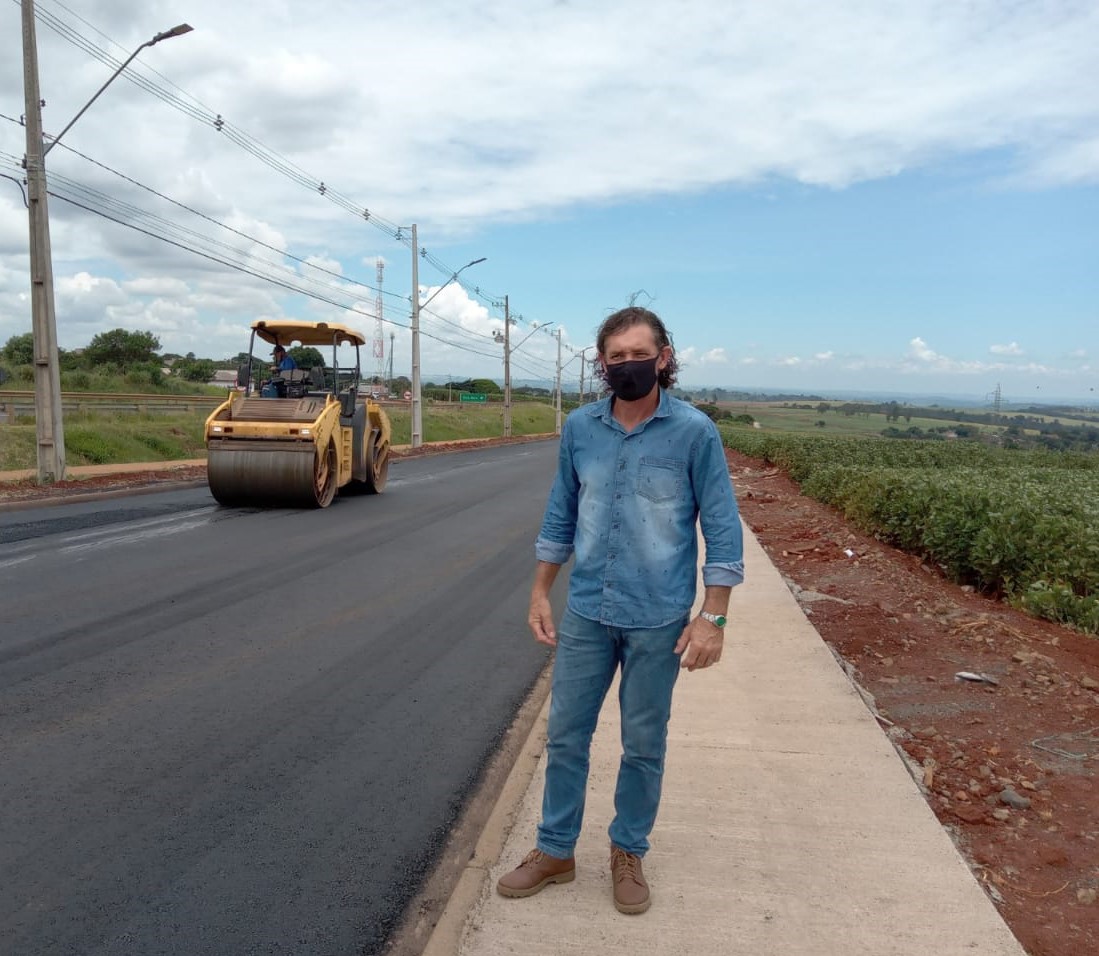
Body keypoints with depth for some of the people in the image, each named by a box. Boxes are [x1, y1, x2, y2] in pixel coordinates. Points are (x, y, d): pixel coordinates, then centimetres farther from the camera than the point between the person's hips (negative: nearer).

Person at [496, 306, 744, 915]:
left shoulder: (693, 432, -11)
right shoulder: (579, 428, 0)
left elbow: (722, 529, -8)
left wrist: (712, 617, -11)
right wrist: (540, 593, 10)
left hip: (658, 620, -3)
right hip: (586, 612, 3)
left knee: (643, 745, 12)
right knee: (565, 735, 11)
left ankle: (628, 854, 33)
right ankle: (554, 851, 30)